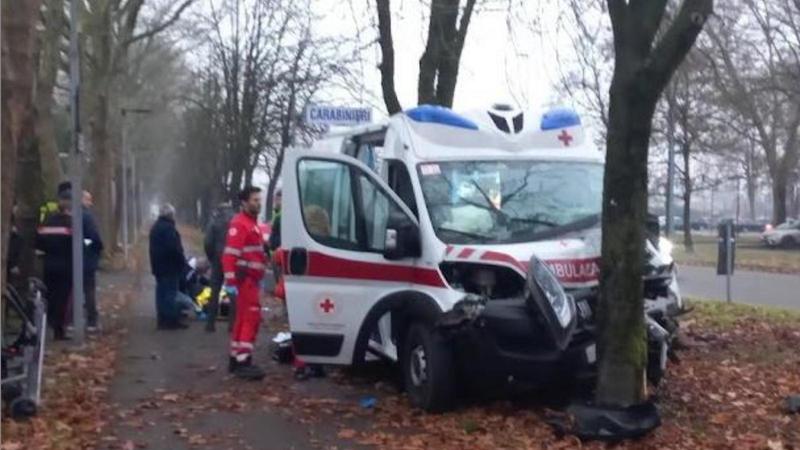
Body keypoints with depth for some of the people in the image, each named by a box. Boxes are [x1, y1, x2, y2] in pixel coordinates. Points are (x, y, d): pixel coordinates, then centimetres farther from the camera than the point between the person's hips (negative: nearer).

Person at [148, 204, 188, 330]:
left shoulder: (155, 227, 16)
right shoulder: (168, 228, -17)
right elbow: (175, 248, -23)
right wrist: (182, 262, -13)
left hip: (158, 266, 10)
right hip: (170, 266, -10)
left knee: (161, 292, 10)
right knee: (170, 293, -7)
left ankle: (162, 320, 13)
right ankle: (172, 320, -6)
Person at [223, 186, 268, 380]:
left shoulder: (252, 223, 20)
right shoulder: (240, 224, -13)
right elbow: (230, 255, -21)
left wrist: (258, 279, 25)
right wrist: (230, 282, -26)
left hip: (251, 279, 10)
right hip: (244, 280, -10)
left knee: (243, 319, 14)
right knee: (251, 318, -13)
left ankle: (236, 359, 22)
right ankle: (243, 362, -13)